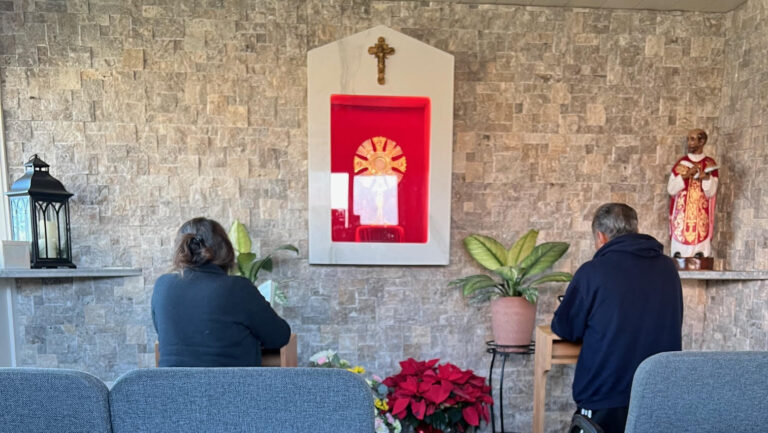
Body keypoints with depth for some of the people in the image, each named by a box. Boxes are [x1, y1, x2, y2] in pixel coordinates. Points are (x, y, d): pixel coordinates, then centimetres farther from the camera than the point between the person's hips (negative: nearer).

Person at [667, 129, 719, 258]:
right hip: (681, 216, 1)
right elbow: (670, 189, -2)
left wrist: (707, 176, -19)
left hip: (701, 217, -1)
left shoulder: (709, 164, 4)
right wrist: (687, 174, -12)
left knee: (700, 257, -4)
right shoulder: (681, 163, 7)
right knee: (678, 253, -2)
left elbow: (710, 193, -3)